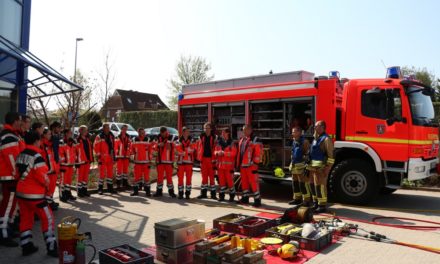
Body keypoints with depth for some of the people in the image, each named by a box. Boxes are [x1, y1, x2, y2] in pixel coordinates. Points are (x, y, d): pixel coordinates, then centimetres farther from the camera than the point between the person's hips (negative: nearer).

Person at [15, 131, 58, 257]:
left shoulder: (20, 155, 6)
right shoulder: (36, 156, -18)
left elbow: (17, 173, 13)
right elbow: (42, 176, -20)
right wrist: (46, 183, -1)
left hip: (21, 192, 8)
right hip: (34, 194, -8)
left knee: (25, 218, 16)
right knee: (47, 218, 2)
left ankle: (26, 246, 24)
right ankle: (51, 247, 7)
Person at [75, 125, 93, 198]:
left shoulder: (88, 140, 12)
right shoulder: (78, 140, -11)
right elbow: (76, 151, -14)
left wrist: (91, 159, 14)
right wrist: (77, 161, -16)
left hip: (87, 161, 7)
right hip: (81, 161, -7)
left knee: (86, 176, 12)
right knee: (80, 176, 1)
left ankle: (84, 190, 21)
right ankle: (79, 191, 9)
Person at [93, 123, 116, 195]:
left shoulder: (111, 136, 12)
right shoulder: (99, 137, -7)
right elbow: (96, 147, -11)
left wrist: (114, 157, 15)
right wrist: (99, 157, -14)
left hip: (110, 158, 6)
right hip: (102, 159, -6)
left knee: (110, 173, 11)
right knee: (102, 173, -3)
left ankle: (110, 188, 21)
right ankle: (100, 189, 7)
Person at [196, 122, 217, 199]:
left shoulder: (214, 137, -2)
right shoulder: (202, 137, 8)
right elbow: (199, 147, 8)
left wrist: (215, 159, -11)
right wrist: (199, 158, 0)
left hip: (211, 159, -3)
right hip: (203, 158, 3)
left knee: (211, 176, 3)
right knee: (204, 176, 10)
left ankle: (213, 194, 11)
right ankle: (203, 193, 17)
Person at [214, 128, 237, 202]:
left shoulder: (231, 143, -5)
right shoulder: (219, 142, 12)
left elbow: (233, 153, -13)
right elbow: (215, 151, 13)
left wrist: (224, 153, -17)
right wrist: (218, 152, -10)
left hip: (229, 164, -5)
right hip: (220, 164, 5)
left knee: (229, 180, -2)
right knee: (221, 180, 9)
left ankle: (232, 195, 11)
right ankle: (221, 195, 18)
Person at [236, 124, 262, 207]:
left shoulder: (255, 140, -7)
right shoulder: (242, 140, 17)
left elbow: (258, 154, -12)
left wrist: (255, 164, -15)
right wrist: (238, 164, 18)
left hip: (251, 165, -7)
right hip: (243, 165, 8)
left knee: (253, 182, -6)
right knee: (244, 182, 14)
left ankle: (257, 199, 2)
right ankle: (245, 198, 25)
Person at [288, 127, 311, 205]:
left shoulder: (304, 141, -13)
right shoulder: (294, 142, 12)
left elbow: (308, 155, -15)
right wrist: (291, 165, 19)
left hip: (301, 166, -9)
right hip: (294, 166, 9)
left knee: (303, 183, -4)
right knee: (295, 183, 14)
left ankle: (306, 200, 4)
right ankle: (297, 199, 25)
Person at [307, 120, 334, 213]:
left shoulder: (326, 139, -12)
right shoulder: (315, 138, 17)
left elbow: (330, 155, -16)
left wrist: (328, 168, -20)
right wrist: (309, 164, 19)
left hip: (321, 167, -9)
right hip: (313, 167, 9)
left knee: (320, 186, -6)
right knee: (313, 185, 14)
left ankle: (322, 206, 2)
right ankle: (315, 203, 25)